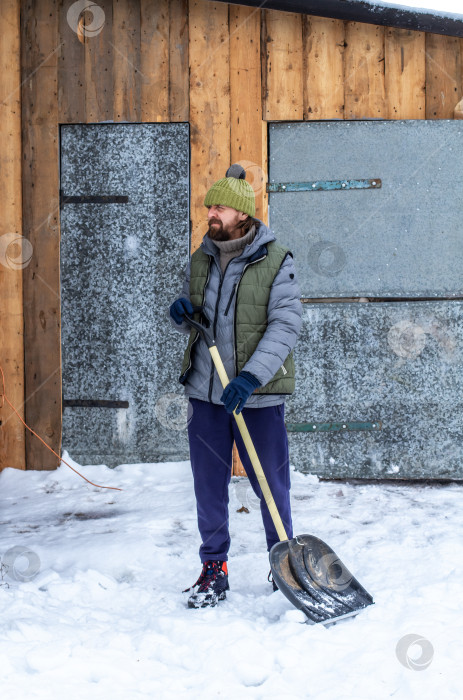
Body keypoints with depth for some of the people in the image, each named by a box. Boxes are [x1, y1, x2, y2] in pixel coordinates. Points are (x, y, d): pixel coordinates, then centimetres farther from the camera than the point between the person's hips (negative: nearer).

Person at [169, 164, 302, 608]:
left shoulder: (276, 262, -8)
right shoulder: (200, 260, 8)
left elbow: (285, 326, -15)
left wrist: (251, 377, -26)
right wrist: (181, 313, -5)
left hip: (258, 394, -4)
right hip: (205, 391, 4)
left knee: (271, 484, 5)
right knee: (208, 484, 8)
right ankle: (214, 569, 19)